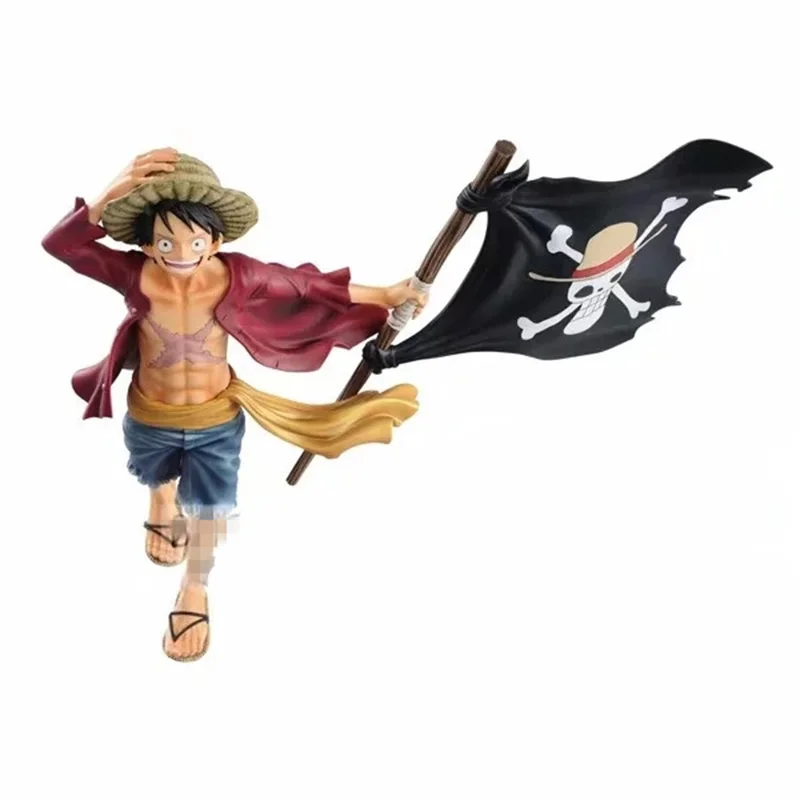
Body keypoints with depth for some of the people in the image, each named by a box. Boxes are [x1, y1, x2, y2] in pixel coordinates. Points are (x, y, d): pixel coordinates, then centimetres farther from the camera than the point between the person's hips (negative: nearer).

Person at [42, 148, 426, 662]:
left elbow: (307, 285, -18)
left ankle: (195, 591, 46)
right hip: (149, 417, 1)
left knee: (207, 511, 14)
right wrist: (110, 197, -57)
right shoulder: (136, 275, -31)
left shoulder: (236, 276, -30)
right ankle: (164, 501, 73)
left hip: (217, 419, -1)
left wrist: (385, 295, -12)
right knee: (157, 478, 33)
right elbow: (59, 245, -41)